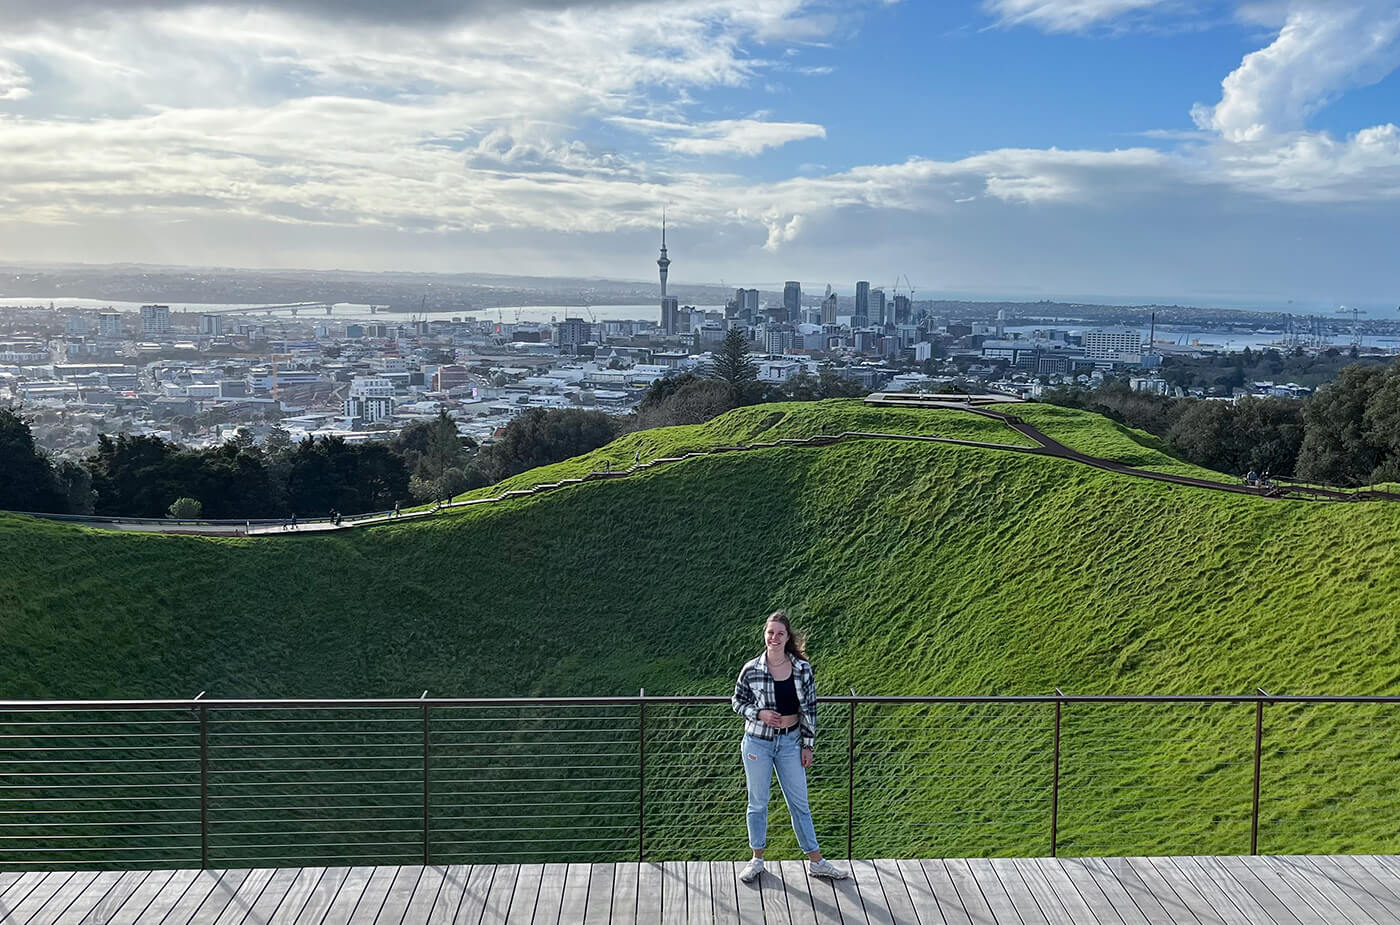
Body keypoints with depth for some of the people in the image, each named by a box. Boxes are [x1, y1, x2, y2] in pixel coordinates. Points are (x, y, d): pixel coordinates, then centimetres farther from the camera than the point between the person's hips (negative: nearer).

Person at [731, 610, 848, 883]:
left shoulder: (802, 668, -7)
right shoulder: (751, 669, -10)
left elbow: (810, 708, 1)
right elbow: (737, 701, 2)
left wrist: (808, 745, 2)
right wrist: (759, 713, -16)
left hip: (790, 742, 1)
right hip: (758, 742, -1)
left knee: (800, 803, 9)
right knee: (758, 803, 10)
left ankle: (816, 862, 20)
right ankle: (757, 860, 26)